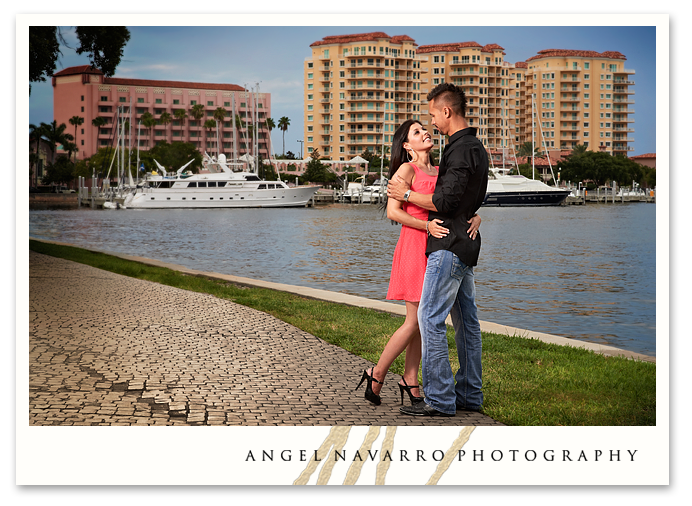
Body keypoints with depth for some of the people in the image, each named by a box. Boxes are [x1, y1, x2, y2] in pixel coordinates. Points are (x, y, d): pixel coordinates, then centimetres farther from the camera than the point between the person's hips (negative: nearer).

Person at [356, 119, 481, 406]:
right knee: (415, 321, -6)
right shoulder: (407, 169, -4)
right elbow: (393, 211, -12)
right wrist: (427, 225, -21)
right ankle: (376, 375, 8)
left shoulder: (440, 171, 15)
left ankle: (410, 382, 16)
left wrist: (475, 217, -8)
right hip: (415, 245, -7)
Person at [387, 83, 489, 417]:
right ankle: (469, 395, 17)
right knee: (466, 320, 11)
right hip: (465, 245, 11)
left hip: (449, 246, -11)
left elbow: (445, 202, -20)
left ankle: (439, 400, -8)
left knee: (431, 318, -9)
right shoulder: (476, 148, 17)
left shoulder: (460, 150, -16)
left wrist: (407, 194, -7)